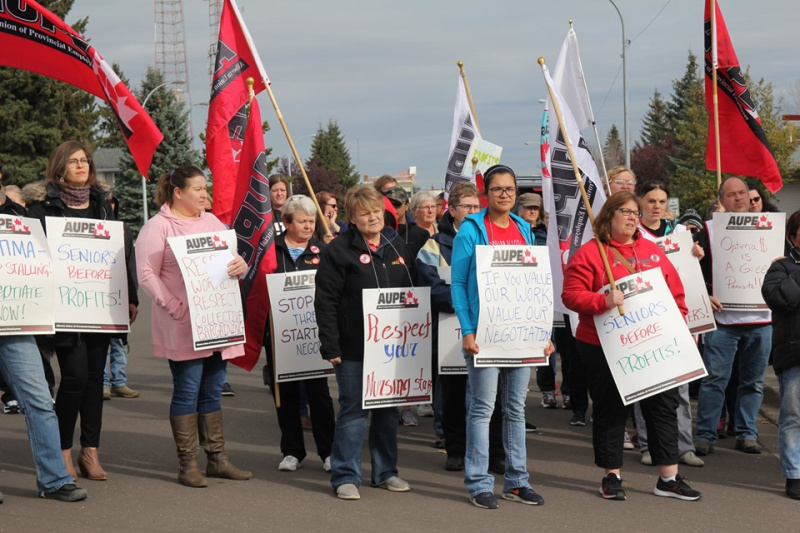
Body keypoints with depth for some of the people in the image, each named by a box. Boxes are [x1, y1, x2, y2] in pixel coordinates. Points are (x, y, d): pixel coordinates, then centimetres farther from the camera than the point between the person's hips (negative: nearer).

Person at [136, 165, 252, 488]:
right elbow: (147, 274, -11)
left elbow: (233, 258, 20)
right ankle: (188, 465, 5)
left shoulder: (211, 222, 16)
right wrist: (176, 307, -19)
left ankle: (217, 458, 19)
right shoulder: (158, 227, -5)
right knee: (187, 392, -2)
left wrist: (241, 265, -5)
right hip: (183, 327, -6)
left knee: (212, 392, 12)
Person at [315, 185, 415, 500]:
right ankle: (345, 476, 6)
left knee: (388, 410, 11)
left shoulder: (398, 247, 10)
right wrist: (330, 345, -15)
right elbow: (325, 300, -10)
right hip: (354, 347, -5)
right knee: (353, 410, -2)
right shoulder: (340, 250, -7)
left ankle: (385, 471, 22)